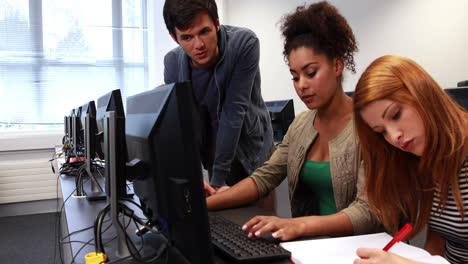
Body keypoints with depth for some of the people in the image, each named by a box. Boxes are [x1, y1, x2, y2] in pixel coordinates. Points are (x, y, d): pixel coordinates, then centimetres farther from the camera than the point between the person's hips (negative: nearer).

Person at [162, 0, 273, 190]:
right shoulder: (173, 63, -14)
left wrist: (218, 178, -25)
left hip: (252, 149, -2)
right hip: (212, 152, 2)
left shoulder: (244, 43, -25)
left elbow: (234, 110, -26)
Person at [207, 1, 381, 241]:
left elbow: (368, 211, -20)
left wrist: (300, 225, -36)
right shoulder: (300, 125, 6)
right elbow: (264, 177, 4)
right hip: (312, 243, 5)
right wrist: (205, 204, -11)